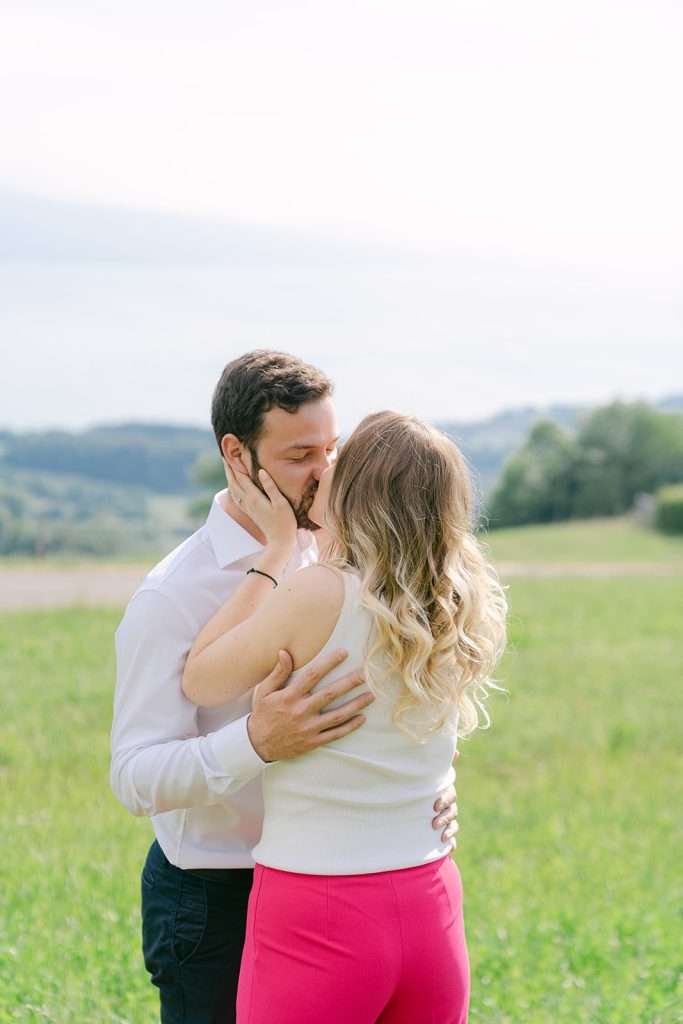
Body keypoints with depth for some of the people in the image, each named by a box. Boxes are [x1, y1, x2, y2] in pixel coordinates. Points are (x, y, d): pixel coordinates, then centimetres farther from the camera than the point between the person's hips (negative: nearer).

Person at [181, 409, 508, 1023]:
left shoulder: (318, 597, -16)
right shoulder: (459, 611, 2)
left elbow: (201, 683, 0)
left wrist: (276, 549, 3)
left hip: (317, 923, -6)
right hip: (431, 910, 6)